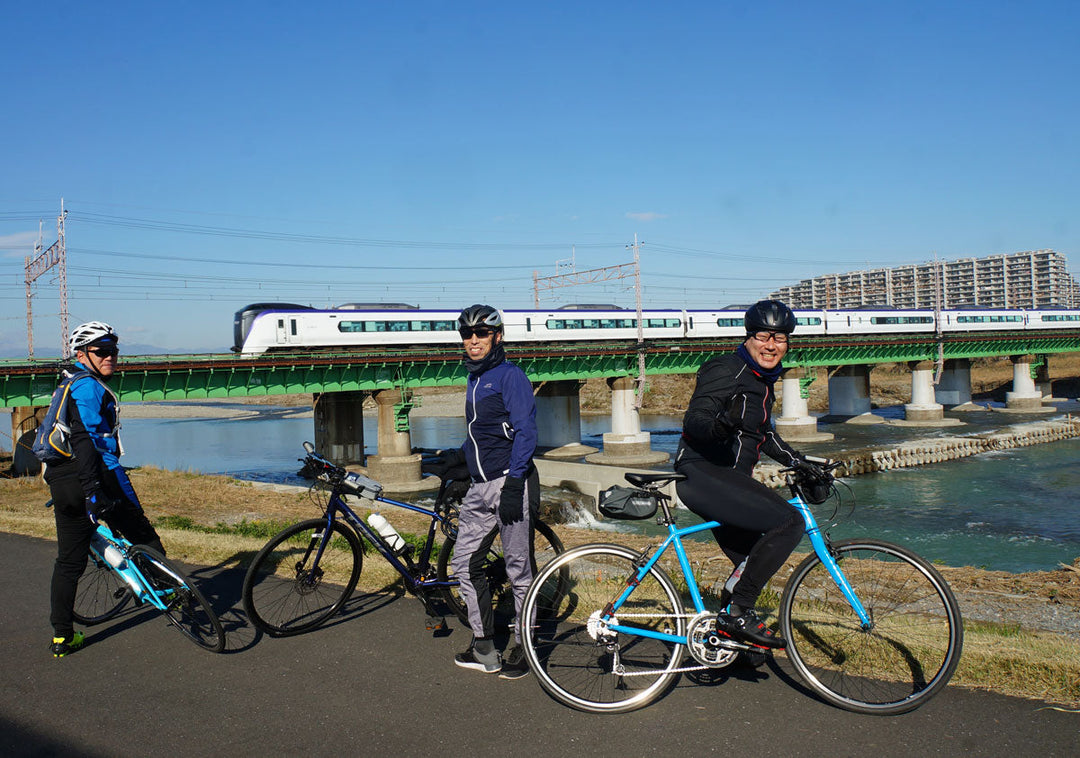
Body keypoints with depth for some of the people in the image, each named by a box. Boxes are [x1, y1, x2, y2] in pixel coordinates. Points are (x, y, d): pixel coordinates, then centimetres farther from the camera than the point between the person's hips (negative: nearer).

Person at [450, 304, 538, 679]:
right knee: (464, 563, 8)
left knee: (518, 568, 0)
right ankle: (484, 649, 18)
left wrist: (514, 484, -20)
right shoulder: (474, 379, 18)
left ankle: (522, 649, 13)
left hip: (509, 482, -9)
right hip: (479, 486, 9)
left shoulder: (510, 376, -8)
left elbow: (525, 432, -15)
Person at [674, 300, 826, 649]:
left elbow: (764, 434, 28)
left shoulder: (762, 380, 18)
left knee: (752, 565, 13)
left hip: (729, 479, 10)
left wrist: (800, 462, 19)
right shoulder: (726, 370, -11)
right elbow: (693, 420, -20)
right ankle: (737, 612, -16)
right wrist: (721, 423, -40)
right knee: (788, 521, -22)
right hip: (703, 473, -10)